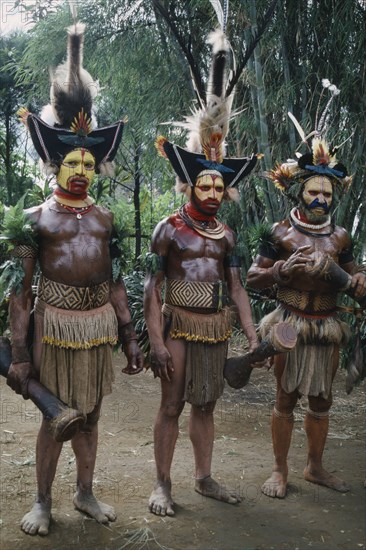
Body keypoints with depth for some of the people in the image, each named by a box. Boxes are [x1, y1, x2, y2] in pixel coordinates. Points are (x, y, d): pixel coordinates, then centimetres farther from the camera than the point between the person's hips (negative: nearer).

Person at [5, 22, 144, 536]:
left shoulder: (105, 220, 10)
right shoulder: (35, 218, -2)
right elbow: (20, 288, -5)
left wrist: (129, 334, 10)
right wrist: (19, 352, -9)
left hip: (101, 321, 4)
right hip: (57, 323, -4)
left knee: (89, 415, 15)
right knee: (55, 419, 6)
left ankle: (86, 493, 32)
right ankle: (42, 501, 25)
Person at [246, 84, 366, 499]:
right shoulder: (281, 234, -5)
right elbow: (253, 277, -5)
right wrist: (283, 269, -21)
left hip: (327, 327, 4)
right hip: (291, 325, -4)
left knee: (321, 401, 13)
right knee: (286, 399, 5)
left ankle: (315, 466, 31)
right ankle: (279, 470, 20)